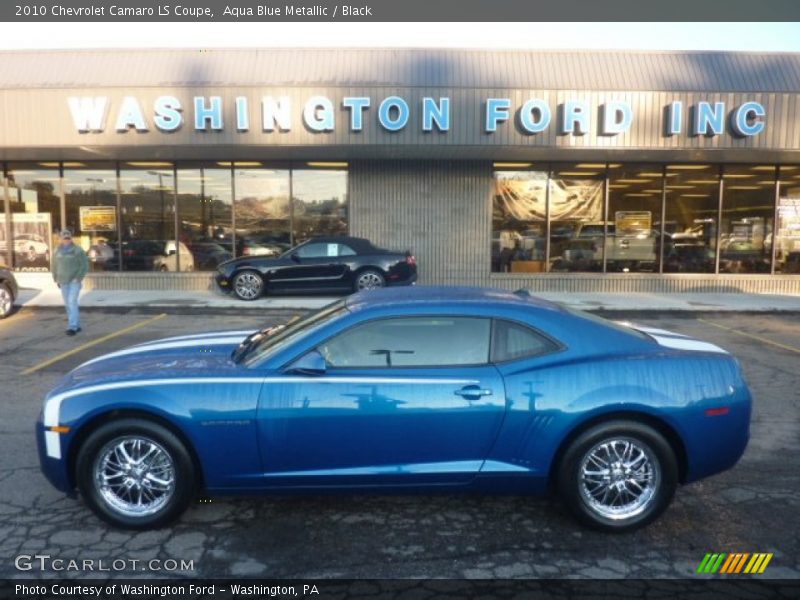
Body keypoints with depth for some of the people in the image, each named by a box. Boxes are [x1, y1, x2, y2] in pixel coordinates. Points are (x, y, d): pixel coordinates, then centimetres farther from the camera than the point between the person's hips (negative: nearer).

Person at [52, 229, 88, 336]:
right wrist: (56, 279, 11)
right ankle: (77, 325, 18)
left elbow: (85, 265, -7)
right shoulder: (57, 251, 8)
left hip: (74, 280, -5)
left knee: (72, 302, -14)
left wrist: (79, 277, -14)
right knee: (68, 304, 8)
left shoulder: (77, 250, -6)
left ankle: (72, 327, -15)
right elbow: (55, 266, 17)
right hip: (63, 281, 5)